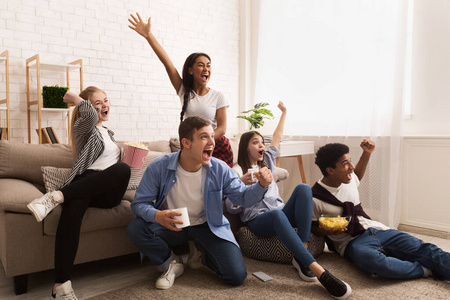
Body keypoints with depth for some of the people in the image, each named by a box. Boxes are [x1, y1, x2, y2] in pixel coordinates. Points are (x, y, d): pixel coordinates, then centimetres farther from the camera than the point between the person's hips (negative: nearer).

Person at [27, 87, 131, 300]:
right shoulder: (82, 127, 11)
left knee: (123, 169, -34)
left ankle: (55, 197, -36)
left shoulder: (108, 133, 32)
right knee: (74, 205, -42)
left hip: (109, 192, 4)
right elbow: (91, 115, -15)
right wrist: (74, 98, 4)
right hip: (86, 184, -4)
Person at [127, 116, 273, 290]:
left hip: (208, 226, 0)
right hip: (172, 226, 0)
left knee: (236, 276, -15)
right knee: (135, 229, -27)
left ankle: (203, 255, 19)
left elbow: (242, 197, -6)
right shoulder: (159, 167, -18)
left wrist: (261, 185, -27)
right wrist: (157, 215, -38)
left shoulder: (220, 169, -14)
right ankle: (171, 265, 1)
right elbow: (139, 203, -15)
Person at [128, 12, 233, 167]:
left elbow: (222, 127, -6)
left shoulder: (218, 96, 0)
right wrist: (148, 35, -10)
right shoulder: (184, 91, 5)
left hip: (218, 147, -1)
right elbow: (167, 62, -4)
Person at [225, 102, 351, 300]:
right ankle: (318, 271, -49)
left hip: (281, 213, 6)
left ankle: (301, 257, -31)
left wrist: (284, 112, 33)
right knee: (277, 214, -41)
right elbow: (231, 208, -4)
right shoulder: (237, 171, 3)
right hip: (257, 221, -6)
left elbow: (277, 139, 31)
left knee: (303, 188, -23)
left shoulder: (267, 162, 22)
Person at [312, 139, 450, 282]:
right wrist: (325, 231, -22)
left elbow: (357, 175, 32)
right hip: (352, 242, -6)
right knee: (376, 263, -40)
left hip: (376, 229, 6)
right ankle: (426, 270, -25)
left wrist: (367, 153, 18)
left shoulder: (348, 179, 6)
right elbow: (312, 227, 1)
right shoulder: (315, 199, -12)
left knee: (423, 249, -17)